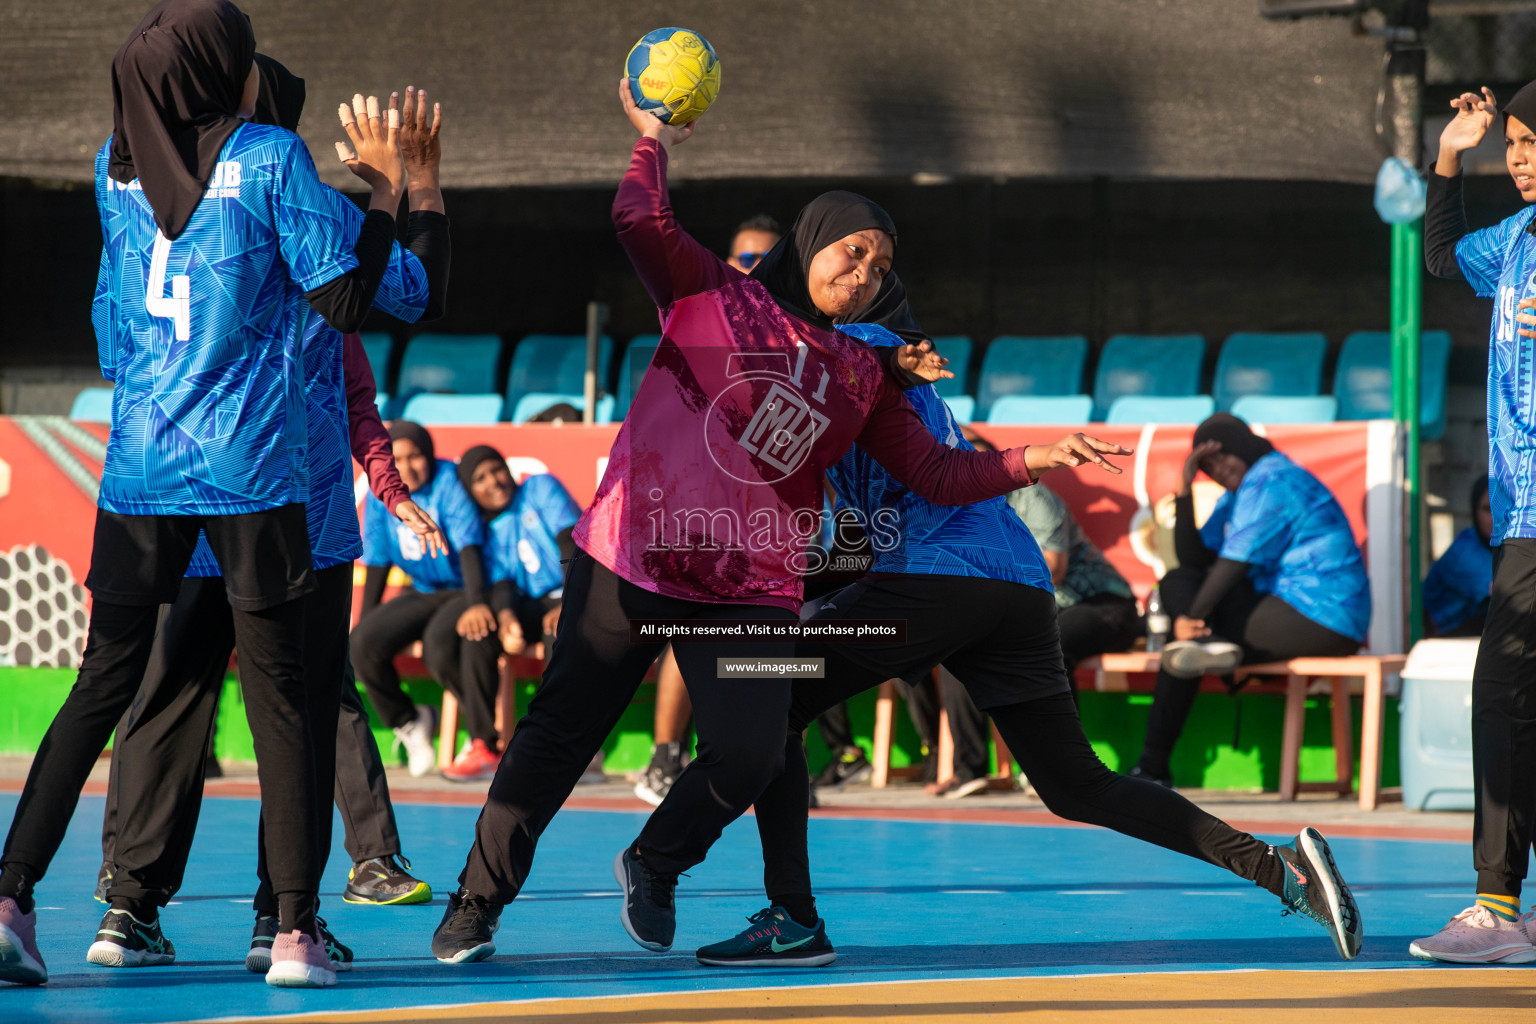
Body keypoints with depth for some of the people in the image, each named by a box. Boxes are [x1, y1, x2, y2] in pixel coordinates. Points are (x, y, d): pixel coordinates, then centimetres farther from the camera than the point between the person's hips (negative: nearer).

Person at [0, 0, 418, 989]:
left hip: (139, 463, 4)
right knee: (280, 689, 3)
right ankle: (296, 928, 1)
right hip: (250, 467, -4)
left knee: (104, 682, 9)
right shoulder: (270, 157, -6)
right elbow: (344, 302, -5)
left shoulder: (118, 165, 9)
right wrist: (387, 190, 4)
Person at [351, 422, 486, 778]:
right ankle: (408, 722, 5)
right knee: (362, 645, -19)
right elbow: (377, 563, 9)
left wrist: (477, 603, -36)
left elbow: (468, 547, -23)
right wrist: (365, 622, 6)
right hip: (422, 594, 6)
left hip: (464, 591, -6)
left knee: (439, 649, -35)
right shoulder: (380, 495, 2)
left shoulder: (449, 484, -14)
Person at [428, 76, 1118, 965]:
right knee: (559, 734, -1)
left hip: (752, 591, 4)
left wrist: (1036, 458, 5)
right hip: (634, 559, -3)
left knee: (749, 758, -13)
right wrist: (654, 140, -2)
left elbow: (941, 475, 13)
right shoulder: (715, 295, 3)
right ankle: (477, 904, 15)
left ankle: (654, 865, 17)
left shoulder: (864, 376, 16)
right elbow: (642, 221, -12)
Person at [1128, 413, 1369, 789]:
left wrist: (1192, 618, -13)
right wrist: (1184, 489, 3)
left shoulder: (1269, 482, -11)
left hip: (1321, 616, -11)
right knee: (1177, 582, 6)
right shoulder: (1235, 498, 21)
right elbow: (1193, 558, 11)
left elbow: (1235, 563, -17)